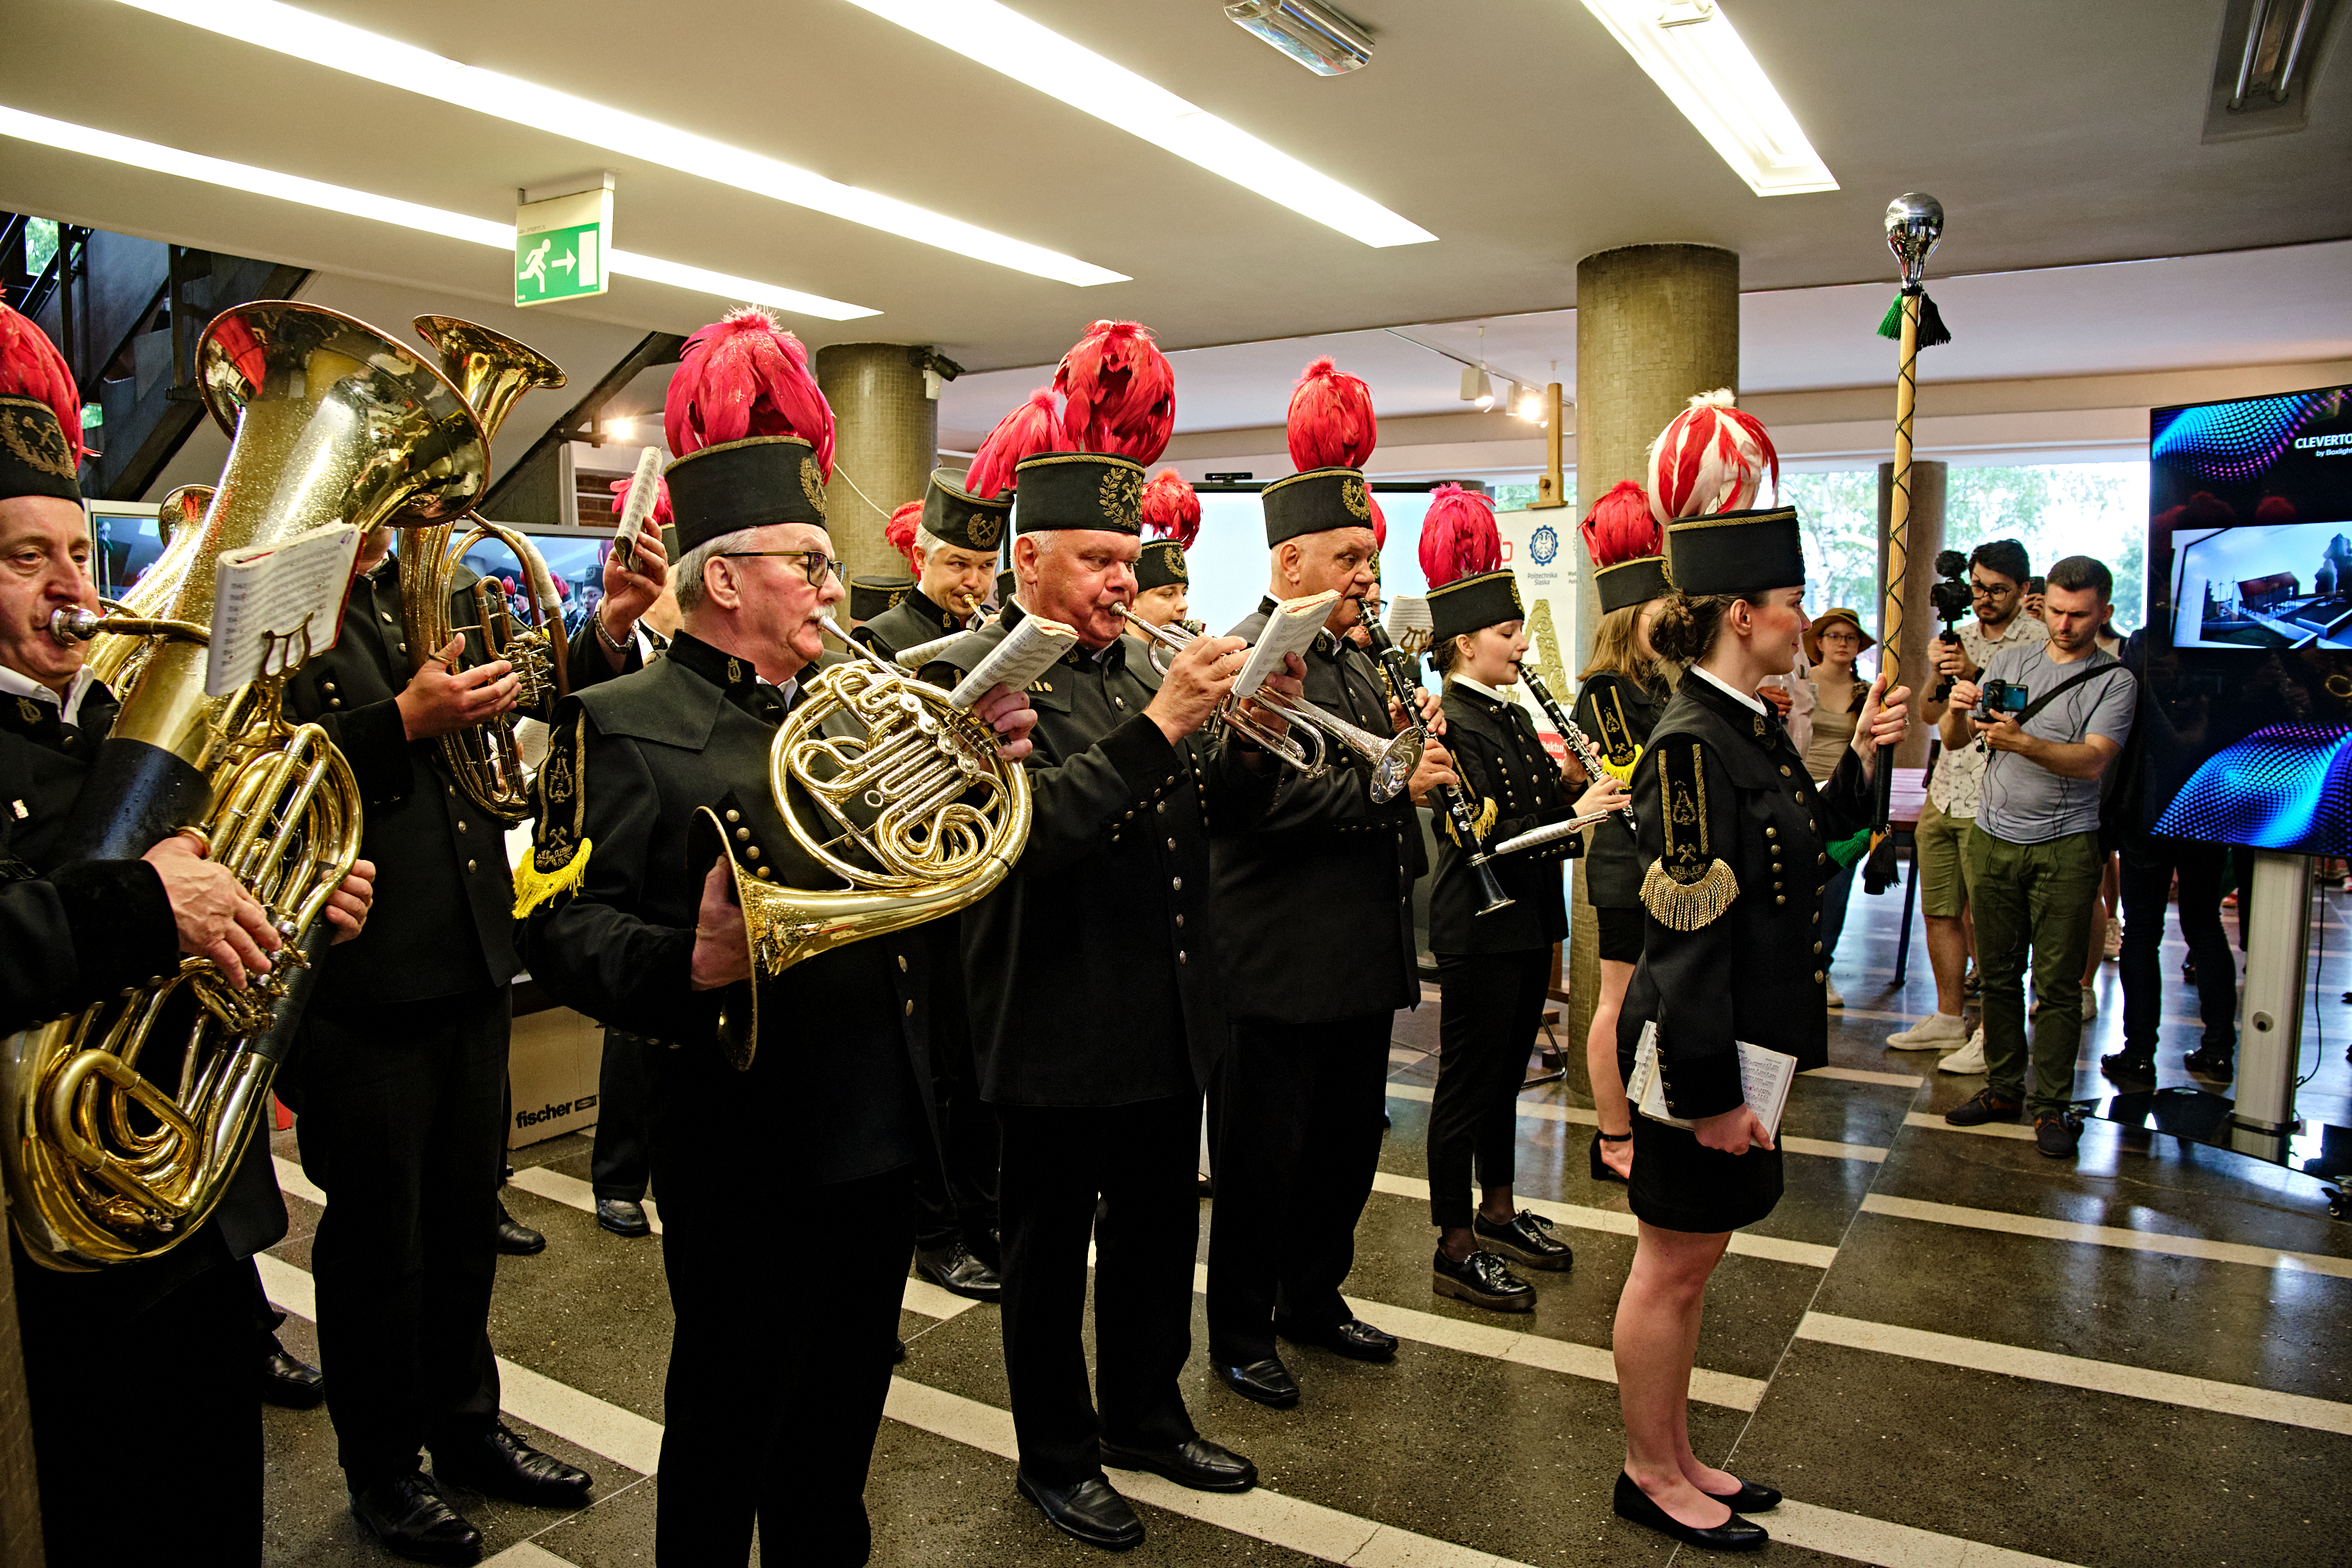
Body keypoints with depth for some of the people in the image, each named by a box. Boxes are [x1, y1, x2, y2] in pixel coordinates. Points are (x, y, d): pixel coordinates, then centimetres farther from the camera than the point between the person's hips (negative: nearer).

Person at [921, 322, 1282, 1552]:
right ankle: (1055, 1453, 31)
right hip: (1060, 1028, -7)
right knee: (1051, 1248, 11)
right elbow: (1029, 831, -27)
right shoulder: (974, 675, -13)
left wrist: (1254, 732, -9)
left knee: (1159, 1230, 20)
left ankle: (1145, 1413, 41)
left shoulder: (1136, 665, 10)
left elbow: (1220, 809, 11)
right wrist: (1157, 724, -30)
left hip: (1168, 1021, 7)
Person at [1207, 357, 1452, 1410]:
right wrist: (1391, 781, -24)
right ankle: (1240, 1334, 22)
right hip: (1283, 966, -9)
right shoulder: (1249, 660, -14)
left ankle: (1315, 1297, 38)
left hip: (1364, 958, 9)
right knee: (1265, 1156, 5)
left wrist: (1415, 742, 0)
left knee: (1349, 1141, 20)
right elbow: (1263, 799, -26)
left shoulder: (1356, 661, 15)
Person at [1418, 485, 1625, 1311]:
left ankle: (1499, 1212, 34)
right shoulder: (1454, 725, -17)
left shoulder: (1510, 711, 11)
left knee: (1507, 1072, 19)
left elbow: (1543, 800, 15)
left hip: (1526, 922, 9)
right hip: (1478, 929, -9)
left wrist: (1578, 786, -3)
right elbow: (1487, 837, -24)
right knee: (1469, 1081, 1)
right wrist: (1576, 812, -23)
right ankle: (1456, 1249, 12)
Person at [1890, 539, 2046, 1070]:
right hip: (1944, 793, 6)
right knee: (1939, 911, 10)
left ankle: (1992, 1035, 6)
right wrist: (1939, 672, -7)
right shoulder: (1961, 637, 14)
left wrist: (1976, 674, -21)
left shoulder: (2039, 641, -5)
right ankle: (1949, 1019, 23)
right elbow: (1929, 714, 11)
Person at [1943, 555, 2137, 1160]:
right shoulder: (2010, 661, 10)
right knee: (1998, 974, 9)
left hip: (2065, 845, -3)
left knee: (2057, 983, -1)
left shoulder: (2114, 681, -2)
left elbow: (2092, 761, -17)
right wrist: (1958, 709, -14)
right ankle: (2004, 1088, 19)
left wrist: (2023, 742, -33)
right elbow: (1953, 739, 8)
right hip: (1993, 837, 4)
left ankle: (2051, 1105, 7)